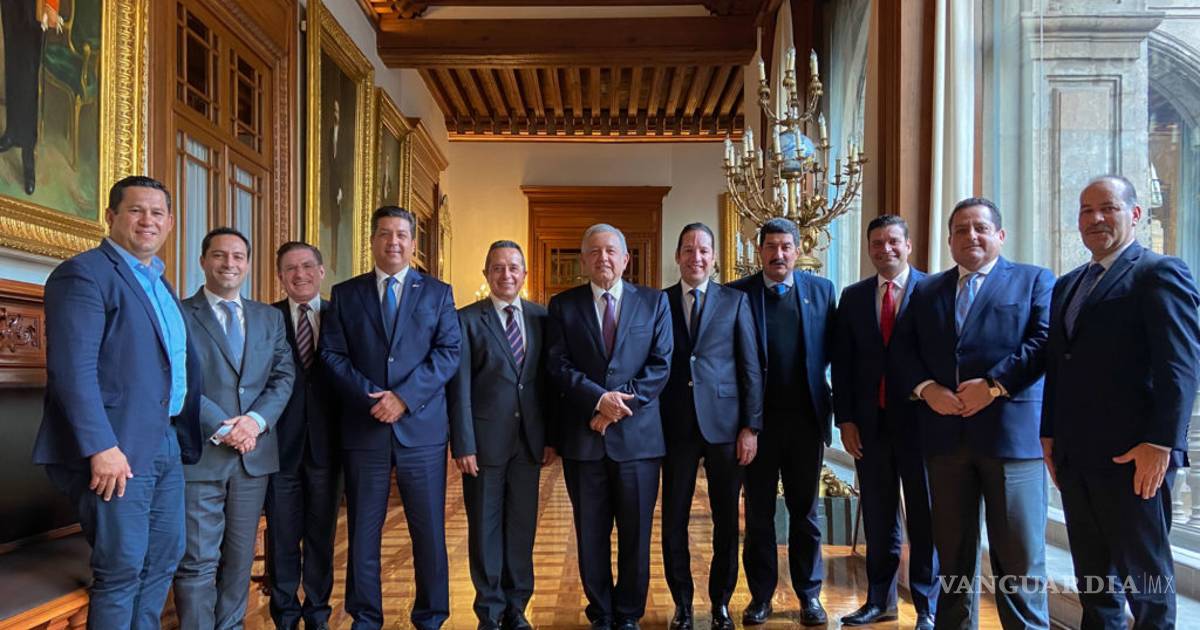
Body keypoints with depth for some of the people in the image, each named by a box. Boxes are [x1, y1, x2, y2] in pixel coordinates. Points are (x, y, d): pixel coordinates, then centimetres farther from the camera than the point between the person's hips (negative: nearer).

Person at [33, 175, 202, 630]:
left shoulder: (160, 283, 18)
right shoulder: (83, 274, -9)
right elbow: (73, 369, -18)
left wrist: (185, 437, 12)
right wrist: (101, 448, -22)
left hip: (166, 446, 9)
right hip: (116, 450, -8)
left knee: (165, 558, 14)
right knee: (121, 570, 0)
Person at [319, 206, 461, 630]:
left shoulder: (437, 292, 7)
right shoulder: (345, 294, 10)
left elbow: (449, 352, -2)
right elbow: (332, 354, 2)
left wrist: (405, 397, -14)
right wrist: (370, 396, -13)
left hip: (422, 428, 0)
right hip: (363, 428, 1)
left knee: (430, 531, 5)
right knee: (363, 531, 8)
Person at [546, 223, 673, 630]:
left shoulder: (654, 302, 6)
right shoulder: (563, 305, 7)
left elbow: (661, 364, -2)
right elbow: (558, 365, -3)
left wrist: (622, 403, -12)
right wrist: (599, 398, -17)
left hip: (638, 433, 0)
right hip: (583, 434, 1)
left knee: (636, 532, 8)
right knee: (591, 533, 9)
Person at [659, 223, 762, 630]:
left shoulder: (735, 300, 4)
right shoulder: (659, 302, 6)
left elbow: (751, 367, 2)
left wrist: (751, 426, -5)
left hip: (724, 422, 0)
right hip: (676, 425, 1)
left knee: (727, 520, 9)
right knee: (674, 520, 6)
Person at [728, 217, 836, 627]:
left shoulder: (821, 289, 3)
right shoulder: (737, 293, -4)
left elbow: (830, 348, 6)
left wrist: (810, 377, -5)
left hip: (805, 416, 1)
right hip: (758, 418, -1)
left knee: (805, 510, 13)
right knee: (759, 512, 10)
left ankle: (809, 594, 26)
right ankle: (761, 595, 23)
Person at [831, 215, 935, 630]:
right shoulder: (853, 296, 8)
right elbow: (842, 363, 6)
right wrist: (845, 419, 0)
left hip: (919, 420, -3)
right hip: (869, 424, 4)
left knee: (924, 518, 7)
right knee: (878, 517, 12)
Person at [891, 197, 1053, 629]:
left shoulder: (1035, 280, 7)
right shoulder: (926, 290, 17)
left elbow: (1044, 342, -7)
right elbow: (901, 351, 9)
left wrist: (994, 385, -16)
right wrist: (926, 388, -8)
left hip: (1012, 431, -3)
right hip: (945, 435, 4)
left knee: (1019, 552, 2)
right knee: (952, 549, 12)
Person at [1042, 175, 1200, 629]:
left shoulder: (1160, 273, -5)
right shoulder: (1067, 286, 18)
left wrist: (1161, 443, -19)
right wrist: (1050, 435, 13)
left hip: (1133, 456, -7)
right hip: (1076, 457, 7)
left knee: (1145, 577, 4)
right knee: (1093, 577, 15)